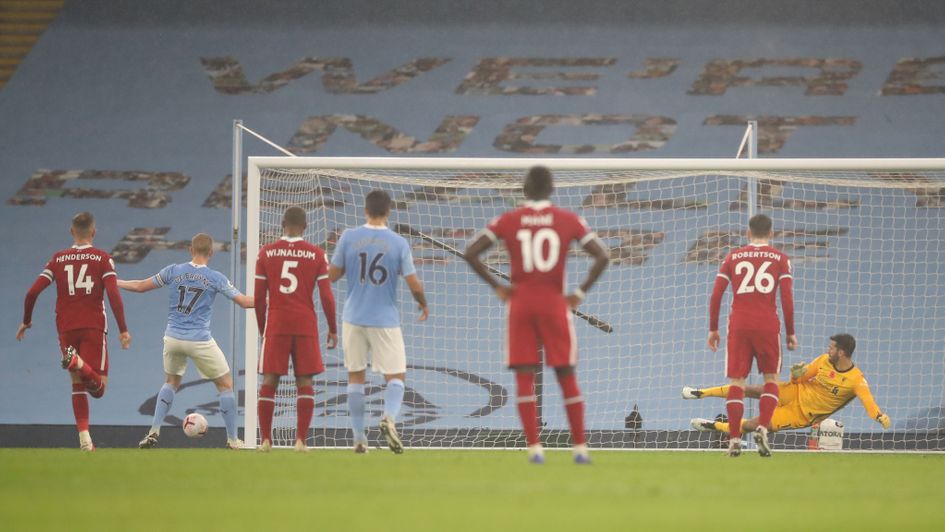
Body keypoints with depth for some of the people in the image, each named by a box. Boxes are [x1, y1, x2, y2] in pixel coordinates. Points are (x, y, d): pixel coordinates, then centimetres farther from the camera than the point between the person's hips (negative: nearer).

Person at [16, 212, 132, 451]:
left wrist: (26, 321, 18)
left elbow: (33, 292, 3)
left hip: (66, 329, 3)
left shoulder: (58, 259, 8)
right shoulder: (102, 259, 1)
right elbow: (114, 295, -10)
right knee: (98, 386, -5)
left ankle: (84, 437, 5)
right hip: (94, 328, -3)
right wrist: (123, 330, -8)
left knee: (78, 383, 14)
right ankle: (78, 362, -36)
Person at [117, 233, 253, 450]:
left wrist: (114, 283, 25)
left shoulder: (174, 271, 2)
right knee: (225, 384, 10)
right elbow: (245, 302, -7)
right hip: (200, 340, -3)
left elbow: (140, 286, 10)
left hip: (173, 338, 3)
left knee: (171, 382, 25)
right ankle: (232, 440, 8)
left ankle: (154, 432, 11)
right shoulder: (216, 278, -6)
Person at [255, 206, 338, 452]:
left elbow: (259, 297, 4)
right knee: (304, 381, 4)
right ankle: (301, 440, -3)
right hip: (306, 325, -1)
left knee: (269, 381, 5)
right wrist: (333, 329, 9)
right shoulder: (316, 254, 0)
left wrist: (262, 328, 16)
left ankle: (266, 440, 1)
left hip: (276, 324, 1)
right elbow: (326, 296, -1)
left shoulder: (266, 253, 3)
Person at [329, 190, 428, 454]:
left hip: (353, 319, 2)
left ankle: (359, 438, 10)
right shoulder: (399, 243, -6)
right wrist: (424, 305, 14)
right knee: (396, 376, 6)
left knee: (355, 376, 12)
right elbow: (414, 285, -6)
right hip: (385, 320, -2)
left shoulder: (349, 237, -3)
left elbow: (332, 275, 2)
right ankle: (389, 417, -23)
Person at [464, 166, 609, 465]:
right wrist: (580, 293, -1)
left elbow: (470, 253, -5)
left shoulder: (508, 221, 0)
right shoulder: (568, 220, 0)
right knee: (566, 377, 7)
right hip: (555, 303, 0)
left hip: (520, 305, 0)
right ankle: (580, 448, 7)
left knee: (524, 378, 2)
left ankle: (534, 448, -6)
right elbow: (602, 256, -6)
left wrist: (496, 287, 1)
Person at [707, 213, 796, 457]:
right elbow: (787, 298, -1)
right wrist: (791, 332, 5)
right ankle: (762, 428, -6)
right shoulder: (780, 259, 5)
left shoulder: (732, 257, 9)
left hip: (738, 325, 1)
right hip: (768, 325, -1)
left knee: (736, 381, 4)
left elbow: (716, 295, 5)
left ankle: (734, 439, -2)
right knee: (771, 377, 13)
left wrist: (713, 329, 12)